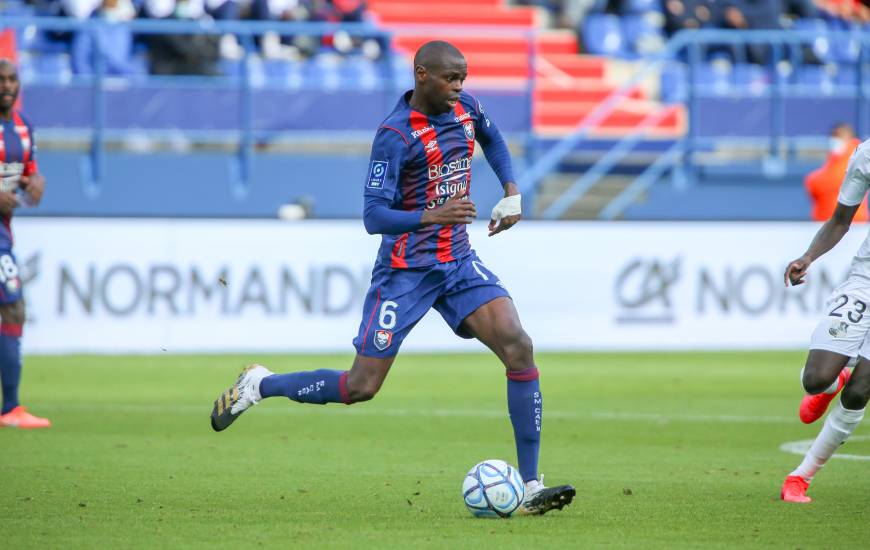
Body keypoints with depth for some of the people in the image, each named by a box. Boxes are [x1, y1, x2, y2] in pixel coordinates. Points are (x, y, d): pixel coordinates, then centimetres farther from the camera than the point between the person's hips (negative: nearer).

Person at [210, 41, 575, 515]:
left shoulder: (464, 108, 2)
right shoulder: (395, 135, -20)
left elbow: (492, 139, 28)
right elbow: (374, 216, -24)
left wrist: (511, 193, 16)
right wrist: (432, 216, -37)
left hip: (458, 262, 6)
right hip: (406, 272, -6)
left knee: (518, 348, -15)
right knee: (360, 387, -3)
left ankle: (531, 487, -13)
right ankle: (260, 385, 24)